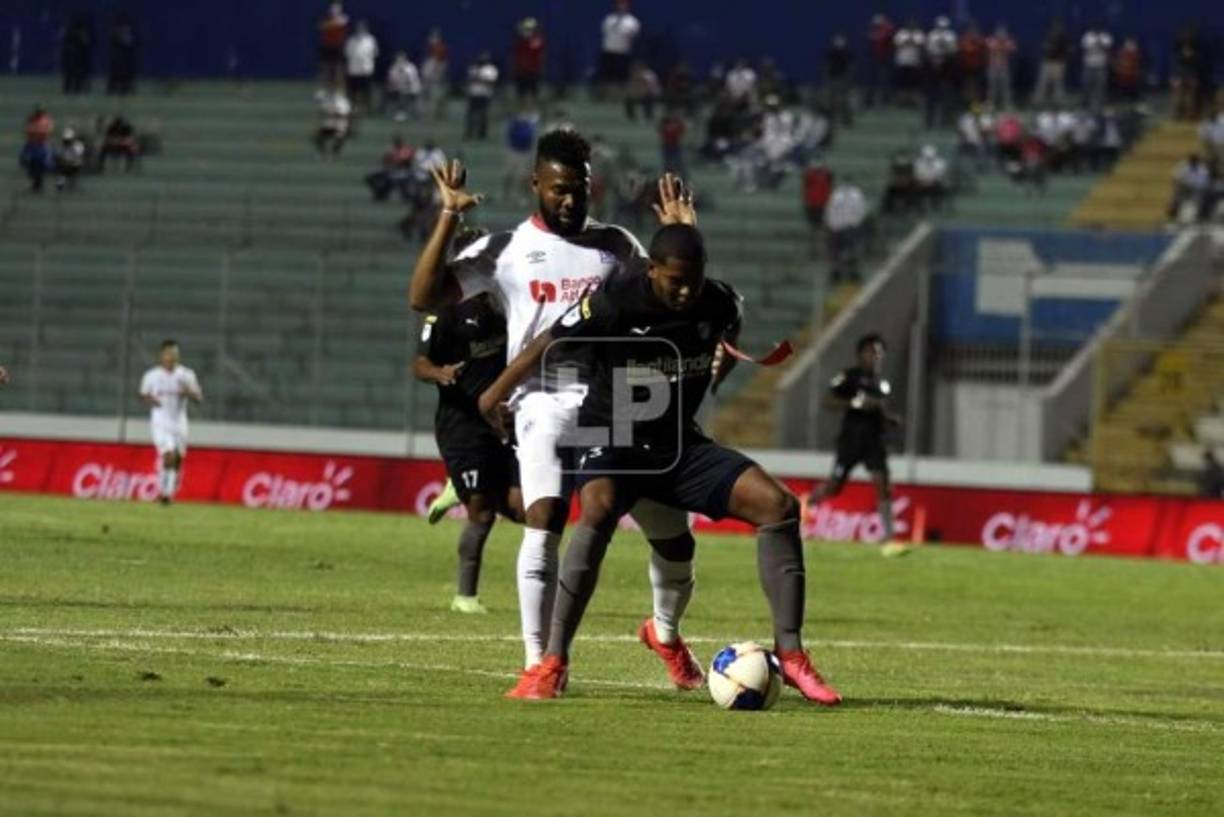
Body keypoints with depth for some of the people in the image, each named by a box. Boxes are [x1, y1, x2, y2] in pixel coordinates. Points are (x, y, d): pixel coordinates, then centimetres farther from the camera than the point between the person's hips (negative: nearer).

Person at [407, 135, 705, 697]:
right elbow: (423, 297, -3)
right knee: (544, 520, -27)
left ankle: (665, 632, 37)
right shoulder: (505, 251, 6)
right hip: (546, 403, -3)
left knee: (674, 539, 6)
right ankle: (538, 666, -22)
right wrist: (449, 219, -7)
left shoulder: (616, 246, 13)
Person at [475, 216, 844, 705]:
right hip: (612, 439, -4)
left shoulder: (721, 304, -8)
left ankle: (790, 655, -10)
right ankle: (552, 665, -34)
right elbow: (547, 346, -6)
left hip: (679, 444, 4)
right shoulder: (613, 303, -20)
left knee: (778, 504, -15)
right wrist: (495, 396, 5)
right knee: (599, 510, -37)